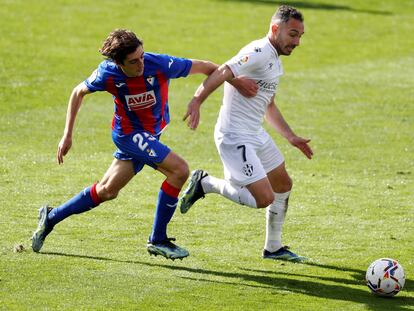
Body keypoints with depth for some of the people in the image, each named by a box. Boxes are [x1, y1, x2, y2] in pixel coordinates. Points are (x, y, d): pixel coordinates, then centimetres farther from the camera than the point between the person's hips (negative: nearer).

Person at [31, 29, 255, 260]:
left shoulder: (160, 65, -24)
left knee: (107, 191, 14)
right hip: (129, 133, -4)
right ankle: (158, 240, -10)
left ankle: (51, 217, 31)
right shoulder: (108, 73, -22)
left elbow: (206, 67, -13)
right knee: (179, 170, -20)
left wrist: (237, 81, -21)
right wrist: (68, 135, -2)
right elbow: (79, 93, -2)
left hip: (150, 135, 4)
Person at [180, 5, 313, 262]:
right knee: (265, 198, -16)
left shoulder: (275, 60, 14)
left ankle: (274, 248, 34)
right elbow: (222, 73, -33)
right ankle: (206, 184, 2)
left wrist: (291, 137, 25)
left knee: (283, 186, 20)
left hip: (256, 134, 11)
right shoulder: (259, 53, -18)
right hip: (235, 138, -11)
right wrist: (197, 101, -48)